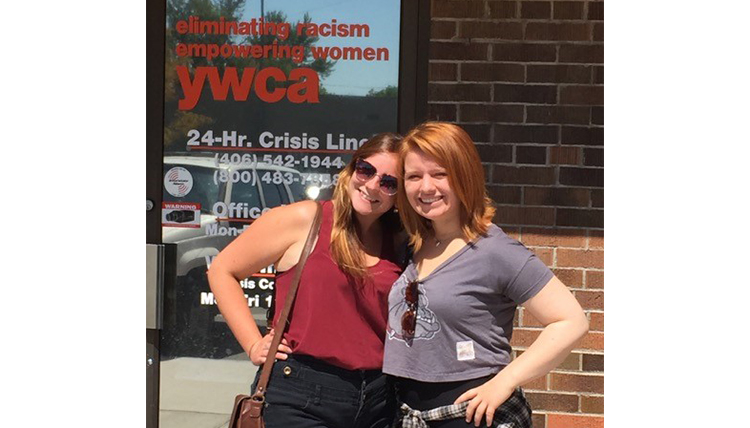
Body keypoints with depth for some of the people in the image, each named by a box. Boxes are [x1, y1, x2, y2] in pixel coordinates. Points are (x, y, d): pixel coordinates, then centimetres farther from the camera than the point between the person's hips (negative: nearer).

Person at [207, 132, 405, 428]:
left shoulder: (399, 244, 11)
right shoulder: (303, 220, -1)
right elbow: (222, 270, 3)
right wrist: (253, 345, -2)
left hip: (378, 403, 4)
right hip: (300, 401, -4)